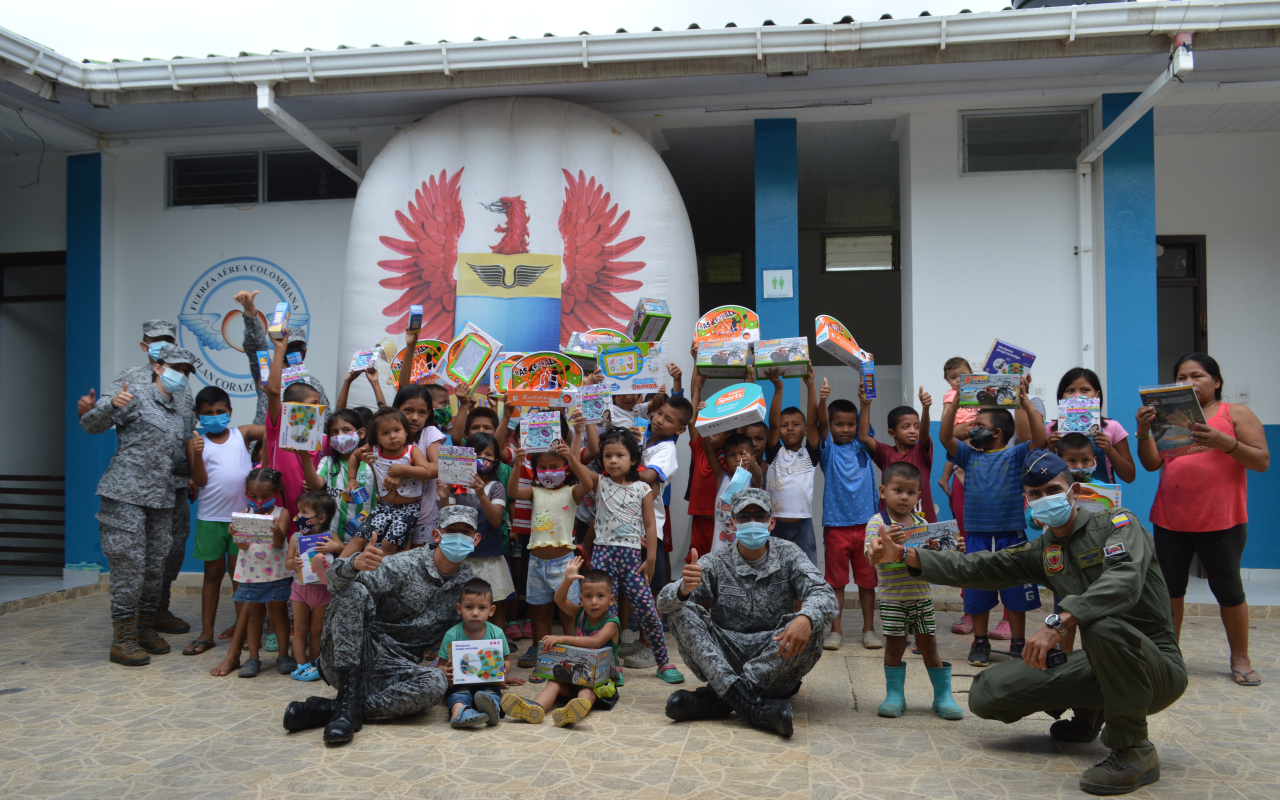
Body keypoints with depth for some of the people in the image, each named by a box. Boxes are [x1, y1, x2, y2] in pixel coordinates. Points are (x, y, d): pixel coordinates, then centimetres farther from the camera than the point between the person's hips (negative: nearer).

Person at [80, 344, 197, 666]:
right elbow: (90, 424, -11)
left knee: (155, 567, 11)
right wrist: (112, 405, -29)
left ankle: (146, 630, 23)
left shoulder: (185, 411, 17)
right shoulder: (136, 395, -3)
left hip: (162, 500, 7)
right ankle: (123, 639, 2)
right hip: (125, 496, -7)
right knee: (129, 566, -6)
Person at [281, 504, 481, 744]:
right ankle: (348, 701, -32)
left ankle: (327, 710, -25)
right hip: (344, 661, -2)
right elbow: (335, 580, -20)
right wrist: (355, 564, -43)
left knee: (435, 683, -32)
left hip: (393, 672, 2)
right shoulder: (406, 565, -8)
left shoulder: (469, 582, 6)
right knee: (353, 591, -27)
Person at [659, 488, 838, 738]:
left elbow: (823, 594, -12)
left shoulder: (788, 555, 3)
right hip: (722, 661, 0)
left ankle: (715, 699, -31)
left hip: (775, 657, 0)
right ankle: (751, 705, -38)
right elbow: (664, 603, -10)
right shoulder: (715, 563, 1)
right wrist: (684, 589, -36)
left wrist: (805, 618, -36)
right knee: (683, 613, -21)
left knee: (809, 634, -28)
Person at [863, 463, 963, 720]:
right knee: (895, 645, 3)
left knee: (929, 645, 8)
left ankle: (943, 696, 18)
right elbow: (872, 557, -20)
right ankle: (894, 695, 17)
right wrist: (886, 542, -39)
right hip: (891, 597, -3)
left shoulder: (922, 523, 8)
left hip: (921, 595, 3)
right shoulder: (877, 523, -8)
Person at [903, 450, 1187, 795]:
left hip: (1157, 665, -6)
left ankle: (1134, 749, -20)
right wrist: (911, 557, 0)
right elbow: (975, 568, 10)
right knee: (986, 694, -5)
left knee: (1102, 621, -40)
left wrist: (1058, 624, -43)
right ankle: (1086, 714, 21)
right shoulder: (1042, 551, 10)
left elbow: (1124, 580, -32)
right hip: (1099, 664, 6)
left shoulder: (1118, 523, -10)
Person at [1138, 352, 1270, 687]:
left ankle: (1240, 660, 18)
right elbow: (1151, 464, 3)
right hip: (1170, 521, 3)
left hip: (1221, 522, -3)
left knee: (1228, 589, 4)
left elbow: (1262, 461, -6)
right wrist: (1143, 432, -14)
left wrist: (1223, 442, -21)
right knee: (1169, 588, 7)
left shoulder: (1236, 414, 2)